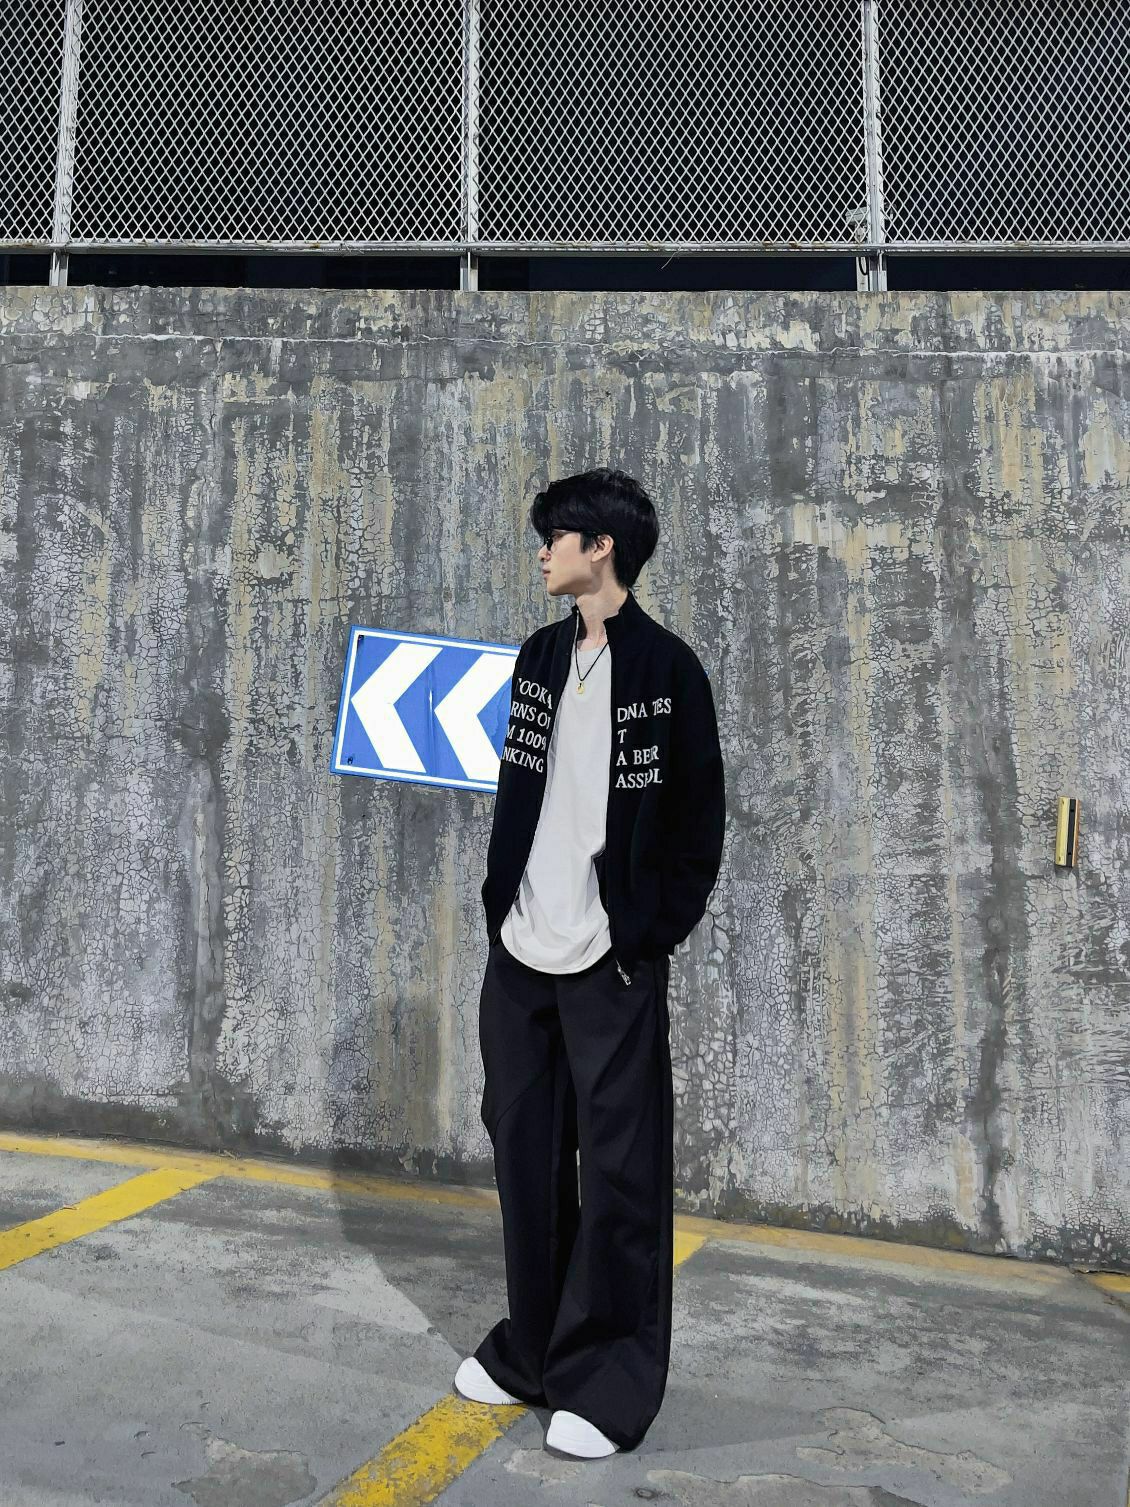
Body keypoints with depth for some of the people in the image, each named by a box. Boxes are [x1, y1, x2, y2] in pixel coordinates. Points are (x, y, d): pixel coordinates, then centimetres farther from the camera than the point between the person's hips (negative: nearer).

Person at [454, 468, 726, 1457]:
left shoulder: (666, 668, -7)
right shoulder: (540, 656, 11)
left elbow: (699, 821, -5)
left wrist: (654, 935, -7)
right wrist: (501, 908, 8)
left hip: (612, 963, -6)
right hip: (520, 952, 6)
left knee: (619, 1171, 3)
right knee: (526, 1155, 15)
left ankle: (610, 1382, 17)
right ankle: (534, 1350, 32)